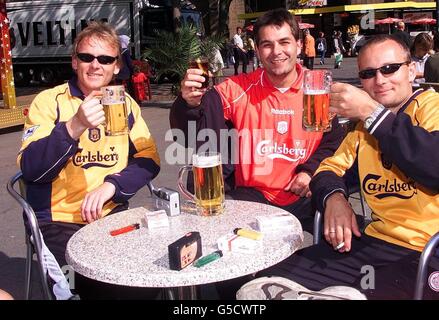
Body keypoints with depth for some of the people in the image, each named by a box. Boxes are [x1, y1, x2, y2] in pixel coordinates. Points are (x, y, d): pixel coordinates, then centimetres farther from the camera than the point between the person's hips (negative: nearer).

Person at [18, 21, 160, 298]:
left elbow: (149, 158, 3)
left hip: (112, 214, 4)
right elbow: (30, 169, -15)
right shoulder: (49, 101, -4)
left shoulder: (125, 103, 8)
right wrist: (74, 126, -30)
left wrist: (112, 185, -15)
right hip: (59, 221, -4)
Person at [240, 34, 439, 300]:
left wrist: (371, 112, -21)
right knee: (271, 282, -6)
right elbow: (331, 166, 16)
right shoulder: (365, 121, 19)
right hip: (375, 242, 6)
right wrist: (334, 197, -6)